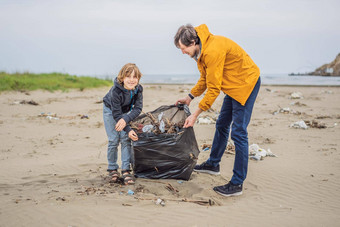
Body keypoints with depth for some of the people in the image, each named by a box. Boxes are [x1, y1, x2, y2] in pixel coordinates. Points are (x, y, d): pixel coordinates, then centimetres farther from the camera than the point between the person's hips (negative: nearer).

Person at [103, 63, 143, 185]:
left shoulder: (138, 89, -25)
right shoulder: (116, 91, -37)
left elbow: (138, 108, -23)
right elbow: (116, 114, -32)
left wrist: (126, 119, -41)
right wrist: (128, 130, -37)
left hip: (125, 112, 3)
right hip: (110, 110, -3)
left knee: (125, 139, -7)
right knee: (114, 139, -7)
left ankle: (126, 170, -6)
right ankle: (112, 169, 8)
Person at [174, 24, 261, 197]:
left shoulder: (213, 51, -30)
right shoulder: (201, 50, 2)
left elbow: (214, 88, -26)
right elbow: (205, 78, 16)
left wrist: (196, 114, -22)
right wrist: (190, 97, 12)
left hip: (246, 83, -10)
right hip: (233, 85, 10)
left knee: (238, 132, -10)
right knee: (222, 125, 20)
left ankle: (237, 183, -6)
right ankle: (213, 164, 37)